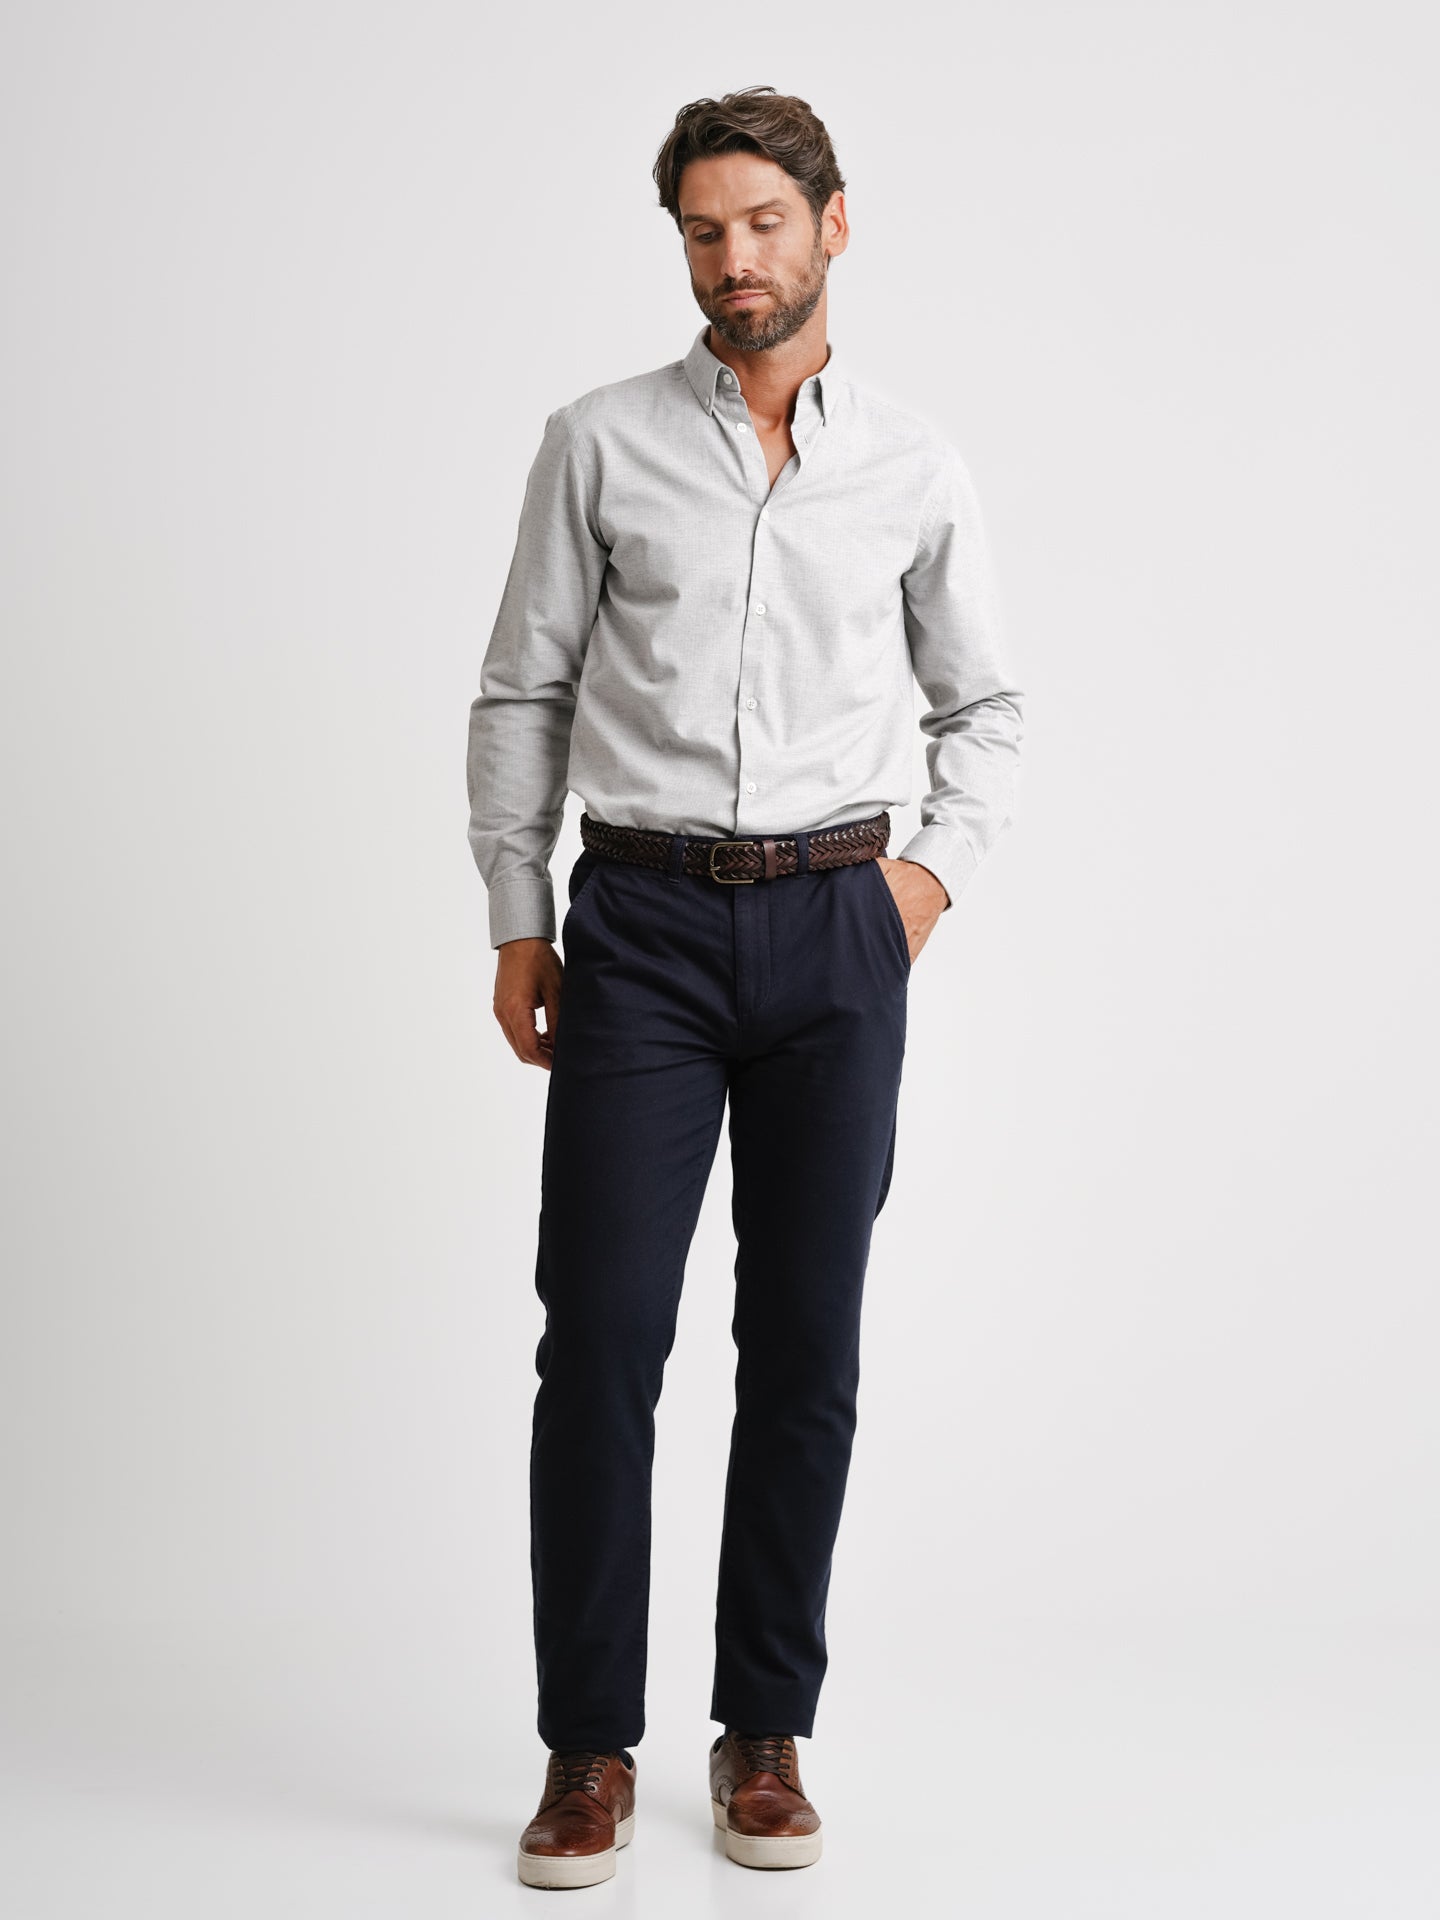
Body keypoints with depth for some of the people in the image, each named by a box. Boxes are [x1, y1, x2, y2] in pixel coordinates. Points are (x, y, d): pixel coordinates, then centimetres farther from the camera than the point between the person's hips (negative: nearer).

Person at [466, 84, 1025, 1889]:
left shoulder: (916, 468, 8)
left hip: (836, 929, 1)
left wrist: (937, 867, 2)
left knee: (806, 1340, 4)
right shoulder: (599, 443, 4)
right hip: (643, 923, -1)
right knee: (602, 1331, -4)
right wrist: (516, 923, 2)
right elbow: (519, 694, 6)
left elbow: (984, 704, 18)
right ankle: (588, 1750, 9)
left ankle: (766, 1736, 18)